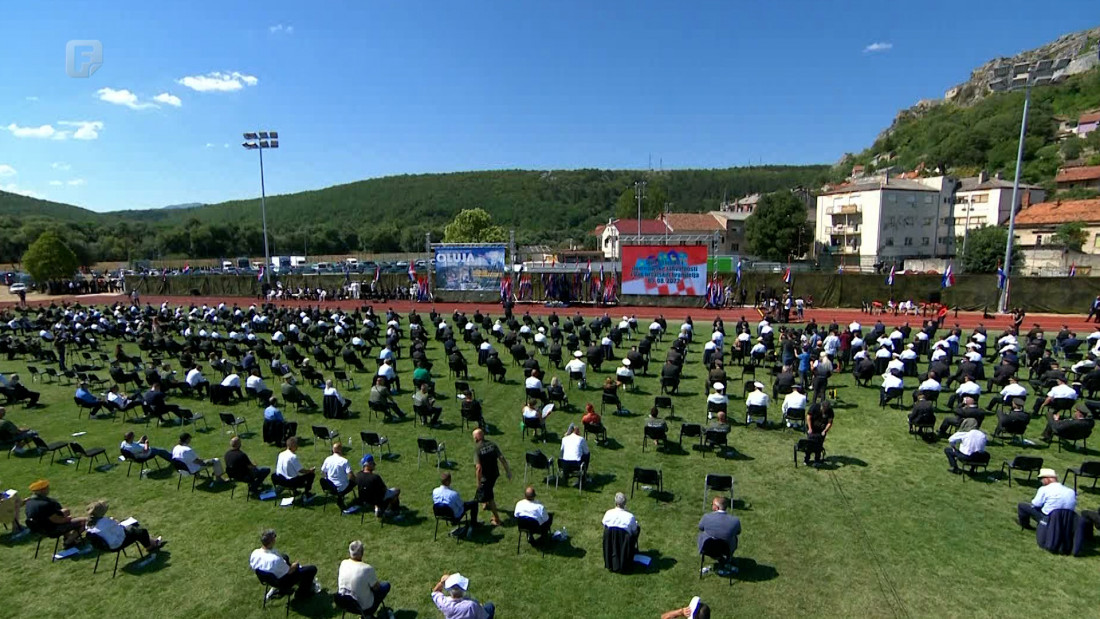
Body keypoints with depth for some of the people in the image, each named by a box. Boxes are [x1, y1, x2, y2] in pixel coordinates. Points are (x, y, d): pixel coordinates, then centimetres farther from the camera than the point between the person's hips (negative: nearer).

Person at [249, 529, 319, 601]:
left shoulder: (254, 553, -23)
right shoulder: (275, 559, -42)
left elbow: (251, 566, 1)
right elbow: (289, 571, -24)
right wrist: (295, 565, -1)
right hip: (283, 583, -7)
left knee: (284, 557, 32)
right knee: (312, 569, 1)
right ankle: (302, 594, 24)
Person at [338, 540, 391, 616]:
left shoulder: (343, 563, -13)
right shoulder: (367, 569, -29)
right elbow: (376, 587, -12)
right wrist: (377, 582, 6)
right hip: (363, 607, -5)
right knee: (386, 585, 13)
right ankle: (368, 614, 17)